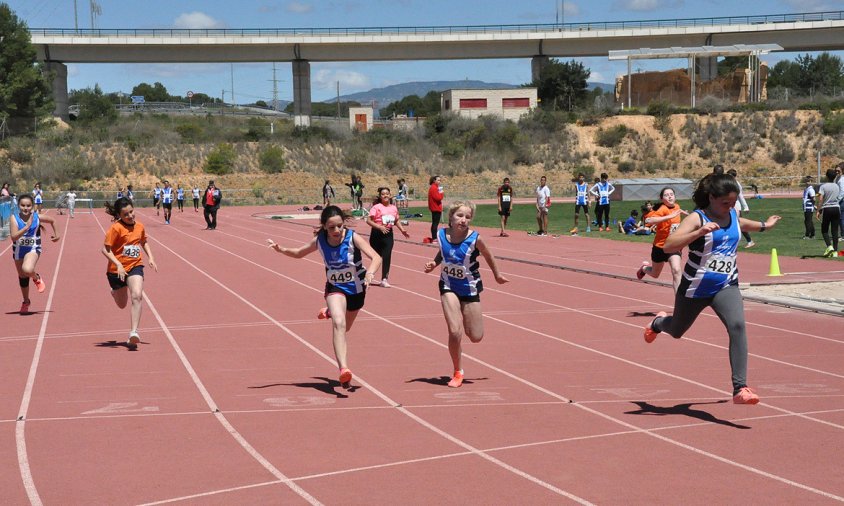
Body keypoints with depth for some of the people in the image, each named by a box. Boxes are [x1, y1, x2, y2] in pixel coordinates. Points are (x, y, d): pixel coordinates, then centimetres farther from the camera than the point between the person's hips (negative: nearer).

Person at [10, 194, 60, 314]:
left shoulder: (37, 217, -12)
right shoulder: (15, 219, -15)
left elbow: (52, 221, 9)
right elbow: (14, 237, -27)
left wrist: (56, 234, 19)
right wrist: (27, 226, -33)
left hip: (33, 249, -2)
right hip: (18, 250, 2)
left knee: (27, 269, -33)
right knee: (22, 276, 17)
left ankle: (37, 278, 5)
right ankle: (26, 302, 40)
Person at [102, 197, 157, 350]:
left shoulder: (139, 226, 2)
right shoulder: (116, 228, -14)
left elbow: (144, 242, 23)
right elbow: (105, 249, -15)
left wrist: (150, 257, 9)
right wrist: (118, 264, -25)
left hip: (135, 266, 2)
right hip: (116, 270, -2)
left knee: (137, 296, -24)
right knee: (122, 304, 15)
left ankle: (133, 333, -24)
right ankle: (115, 293, 55)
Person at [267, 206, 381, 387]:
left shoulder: (353, 237, -23)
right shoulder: (319, 240, -14)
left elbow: (376, 257, -31)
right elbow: (299, 253, 5)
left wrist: (370, 272, -51)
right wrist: (280, 249, -13)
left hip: (356, 289, 1)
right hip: (335, 288, -1)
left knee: (344, 328, 23)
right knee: (338, 323, -28)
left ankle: (330, 312, 58)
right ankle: (343, 369, -37)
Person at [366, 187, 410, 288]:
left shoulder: (394, 208, 7)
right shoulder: (376, 207, -9)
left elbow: (396, 221, 23)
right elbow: (368, 220, -15)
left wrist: (402, 230, 11)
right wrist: (380, 227, -27)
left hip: (388, 234, 3)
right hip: (377, 234, -3)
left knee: (387, 257, -9)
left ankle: (384, 279, -7)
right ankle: (369, 275, 33)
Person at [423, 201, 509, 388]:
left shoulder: (475, 239, -22)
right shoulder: (442, 234, -14)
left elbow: (488, 256, -2)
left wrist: (497, 274, 11)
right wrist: (433, 264, -10)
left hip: (469, 288, 0)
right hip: (449, 286, 0)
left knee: (476, 337, 8)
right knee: (455, 332, -15)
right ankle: (457, 372, 7)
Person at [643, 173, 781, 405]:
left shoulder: (733, 216, 0)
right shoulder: (697, 218, -18)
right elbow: (669, 246, -32)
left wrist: (764, 226, 41)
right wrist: (699, 232, -43)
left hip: (726, 286, 3)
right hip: (695, 288, -3)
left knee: (737, 325, -25)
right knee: (677, 330, 22)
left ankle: (740, 389, -27)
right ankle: (658, 323, 62)